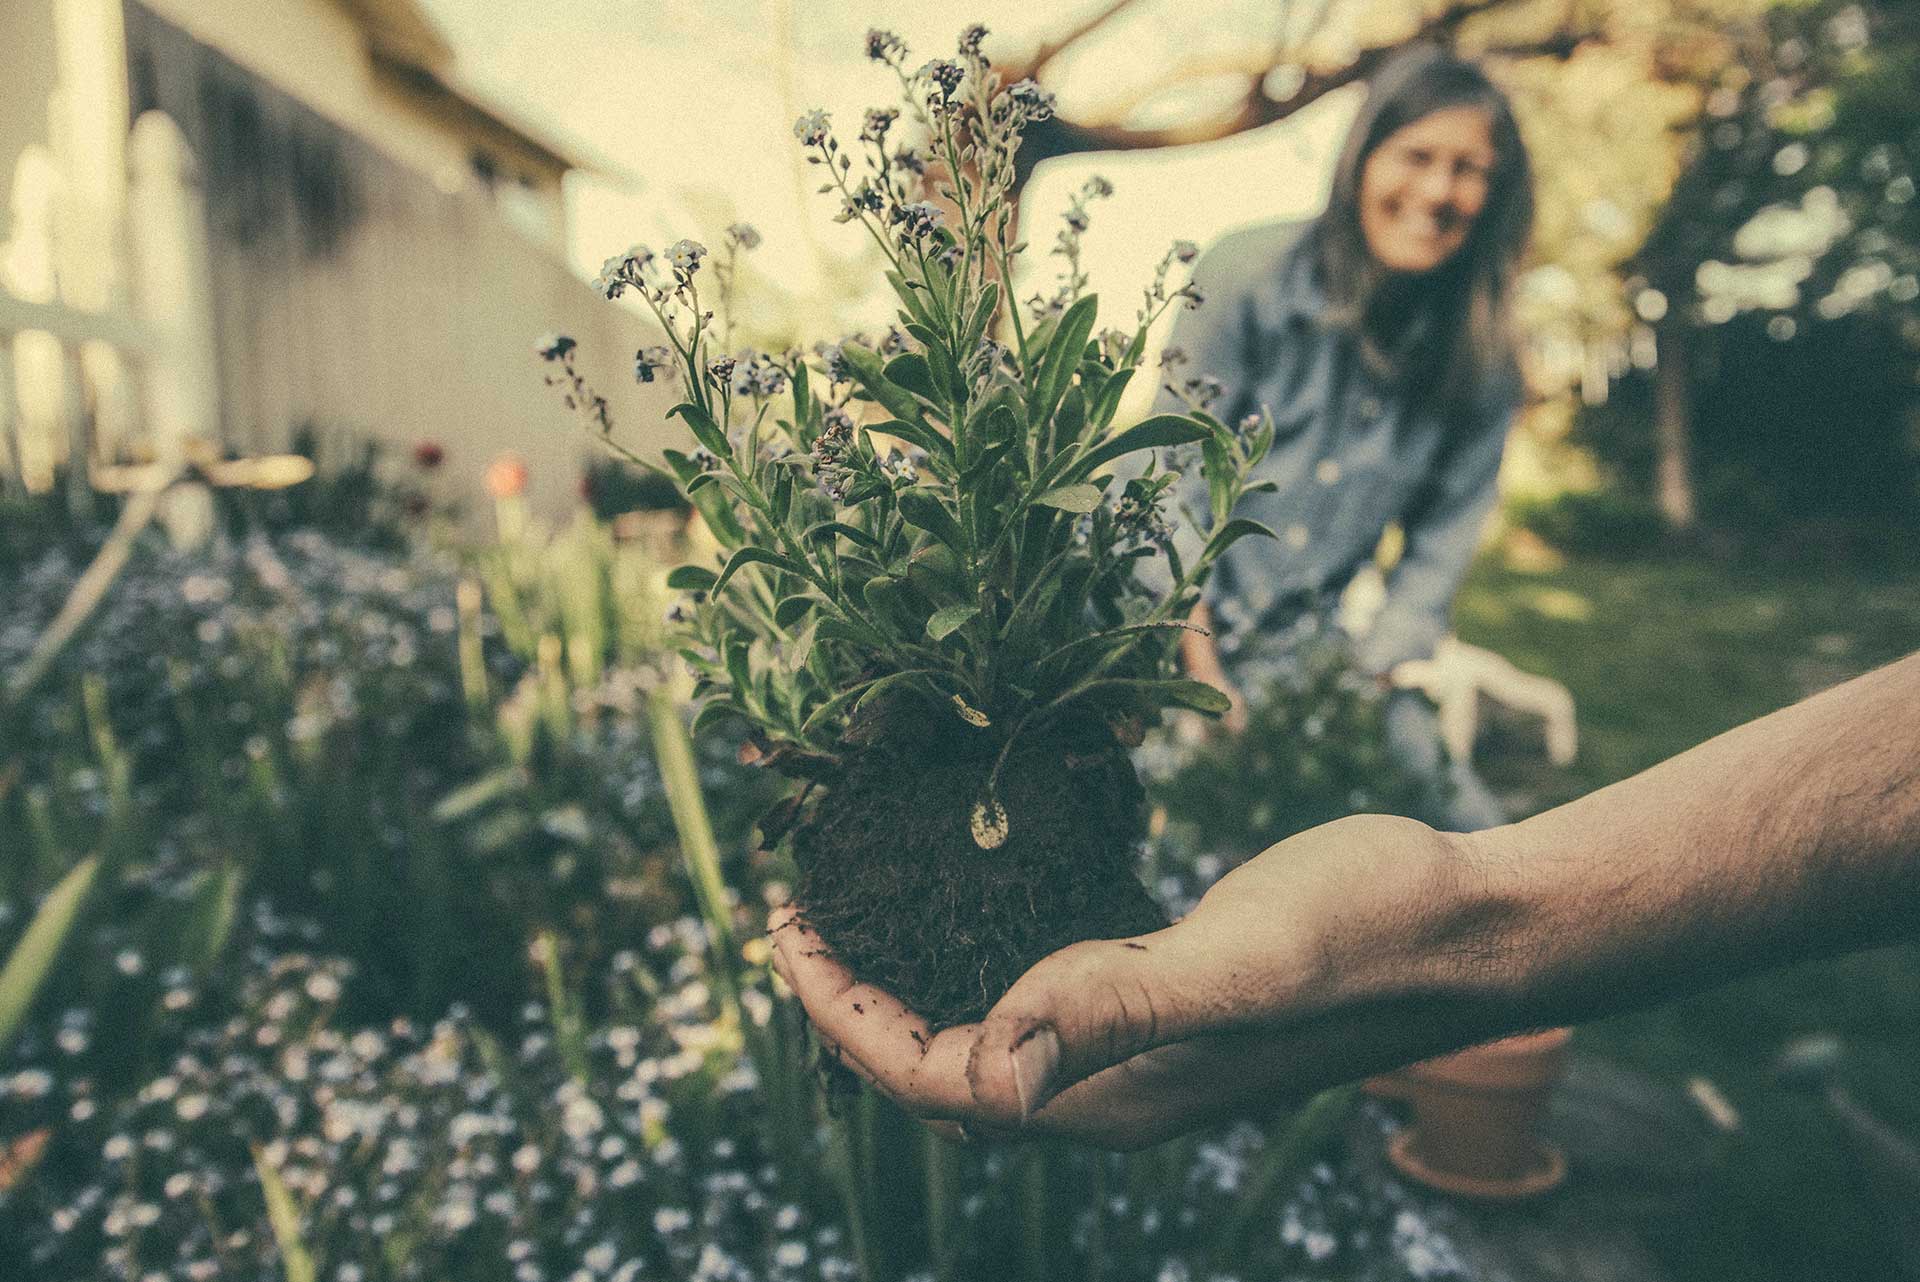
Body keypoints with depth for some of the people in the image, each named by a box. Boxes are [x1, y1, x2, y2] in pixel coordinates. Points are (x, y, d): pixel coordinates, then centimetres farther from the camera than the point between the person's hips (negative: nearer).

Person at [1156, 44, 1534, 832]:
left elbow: (1439, 550, 5)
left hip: (1316, 649, 4)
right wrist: (1204, 673, -13)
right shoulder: (1252, 275, -10)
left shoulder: (1481, 362, -1)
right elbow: (1173, 481, -10)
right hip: (1174, 631, -3)